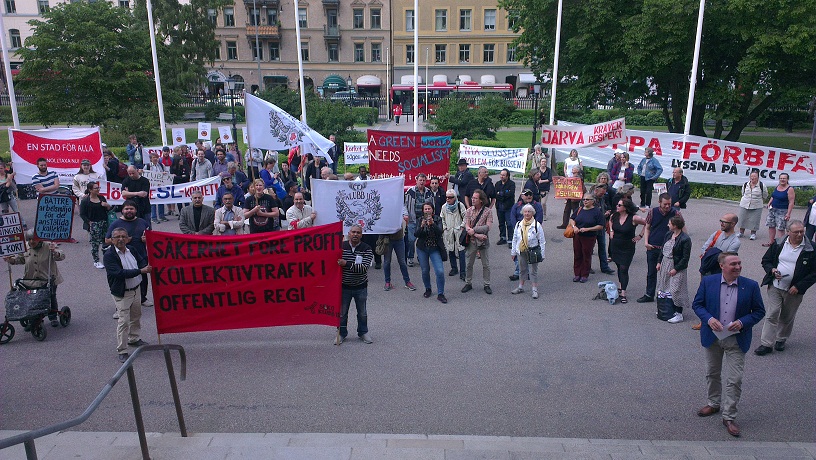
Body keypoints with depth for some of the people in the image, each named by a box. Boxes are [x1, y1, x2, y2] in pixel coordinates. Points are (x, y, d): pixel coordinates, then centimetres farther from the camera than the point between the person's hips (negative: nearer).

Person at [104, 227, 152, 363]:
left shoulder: (132, 250, 5)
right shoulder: (109, 255, -17)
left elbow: (143, 262, 5)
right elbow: (119, 273, -26)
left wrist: (146, 267, -20)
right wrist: (140, 271, -30)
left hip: (135, 290, 7)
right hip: (121, 294, -7)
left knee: (136, 316, 22)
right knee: (123, 321, -7)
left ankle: (134, 339, 43)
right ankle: (122, 351, 2)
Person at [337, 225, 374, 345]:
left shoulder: (366, 249, -10)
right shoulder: (341, 246, -6)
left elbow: (364, 267, -23)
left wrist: (347, 264, -31)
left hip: (360, 286, 0)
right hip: (344, 286, 0)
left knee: (362, 312, 15)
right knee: (342, 312, 10)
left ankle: (363, 332, 34)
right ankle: (341, 333, 28)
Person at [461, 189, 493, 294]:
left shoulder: (488, 212, -6)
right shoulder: (469, 211, 0)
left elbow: (487, 227, -15)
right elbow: (467, 228, -7)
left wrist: (474, 229, -19)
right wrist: (477, 235, -18)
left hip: (484, 241, -2)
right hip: (472, 241, 2)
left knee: (486, 264, 6)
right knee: (469, 264, 10)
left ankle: (487, 285, 18)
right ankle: (468, 283, 23)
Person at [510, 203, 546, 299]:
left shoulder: (537, 225, -6)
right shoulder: (518, 224, 3)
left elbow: (542, 240, -2)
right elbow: (514, 239, 11)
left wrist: (541, 254, -5)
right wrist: (513, 252, 11)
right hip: (521, 251, 4)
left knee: (533, 270, 2)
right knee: (522, 270, 15)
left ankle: (535, 289, 12)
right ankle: (520, 287, 28)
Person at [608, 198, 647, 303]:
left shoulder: (634, 218, -18)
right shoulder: (614, 216, -3)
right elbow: (610, 221, 22)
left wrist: (640, 236, -8)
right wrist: (611, 230, 10)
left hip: (627, 248, -5)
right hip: (615, 246, 5)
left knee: (624, 269, -8)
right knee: (619, 267, 16)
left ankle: (623, 293, -5)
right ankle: (620, 286, 32)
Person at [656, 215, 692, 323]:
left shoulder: (685, 239, -17)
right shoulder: (668, 234, 6)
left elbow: (685, 258, -16)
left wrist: (675, 269, -17)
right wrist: (659, 262, 9)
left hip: (677, 267, -8)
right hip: (665, 264, 8)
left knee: (676, 290, -5)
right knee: (664, 288, 16)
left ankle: (678, 314, 4)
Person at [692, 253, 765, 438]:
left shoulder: (751, 286, -8)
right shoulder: (708, 281, -7)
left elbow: (759, 311, 0)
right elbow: (697, 304, 1)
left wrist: (742, 322, -17)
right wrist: (708, 319, -16)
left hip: (737, 340, -1)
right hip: (712, 337, 2)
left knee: (734, 380, -1)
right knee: (712, 374, 18)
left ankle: (729, 417, 12)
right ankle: (713, 403, 39)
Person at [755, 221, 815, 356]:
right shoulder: (778, 244, 0)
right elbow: (766, 261, 10)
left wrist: (799, 286, -12)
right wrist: (772, 270, -12)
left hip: (794, 290, 0)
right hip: (775, 287, 1)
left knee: (787, 318, 14)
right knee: (772, 315, -2)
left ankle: (781, 339, 35)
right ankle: (766, 344, 2)